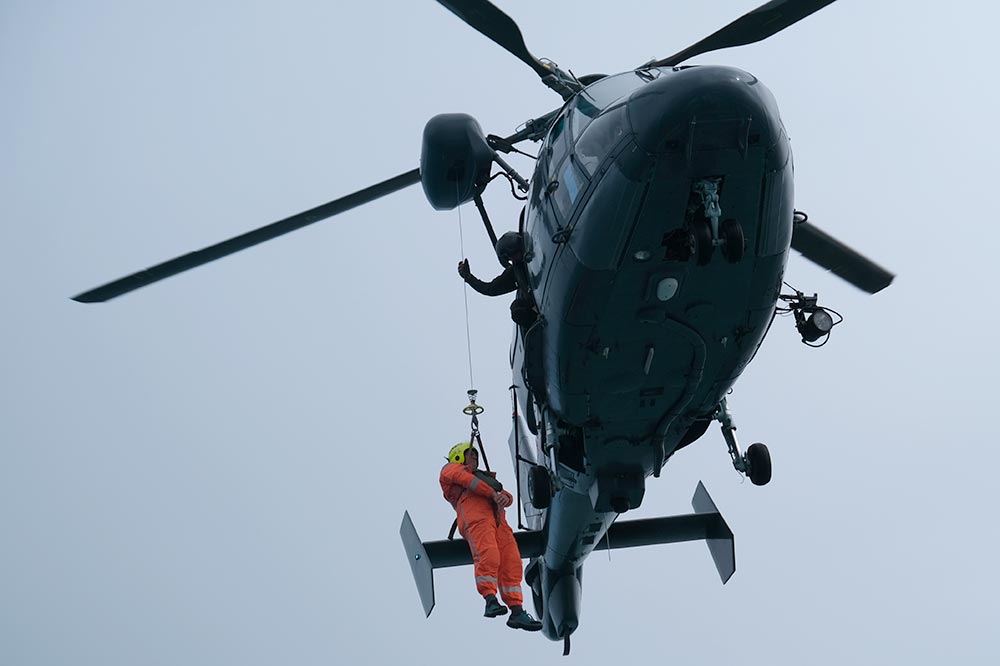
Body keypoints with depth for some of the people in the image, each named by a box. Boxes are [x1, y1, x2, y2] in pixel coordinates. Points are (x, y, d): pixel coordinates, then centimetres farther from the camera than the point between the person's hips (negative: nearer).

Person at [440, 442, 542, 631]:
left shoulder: (484, 477, 45)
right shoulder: (451, 468, 30)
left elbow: (508, 497, 29)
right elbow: (465, 478, 4)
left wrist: (504, 497, 2)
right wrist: (493, 493, -8)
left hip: (496, 513, 6)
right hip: (473, 506, -6)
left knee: (511, 562, -16)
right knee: (488, 555, -30)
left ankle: (517, 612, -26)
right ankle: (491, 601, -41)